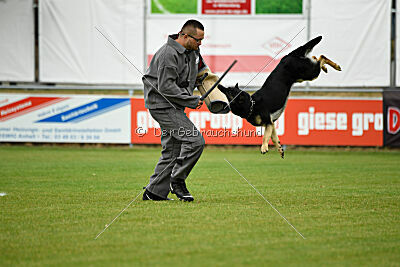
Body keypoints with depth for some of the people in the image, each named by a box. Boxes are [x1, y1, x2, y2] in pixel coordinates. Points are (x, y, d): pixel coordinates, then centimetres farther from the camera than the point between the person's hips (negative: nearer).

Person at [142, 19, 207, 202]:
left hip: (174, 106, 10)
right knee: (195, 141, -16)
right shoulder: (169, 54, -19)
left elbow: (201, 70, 32)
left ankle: (154, 192, 14)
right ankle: (177, 181, -5)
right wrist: (192, 101, -18)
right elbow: (166, 87, -23)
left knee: (172, 150, 10)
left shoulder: (192, 51, 11)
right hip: (163, 104, -10)